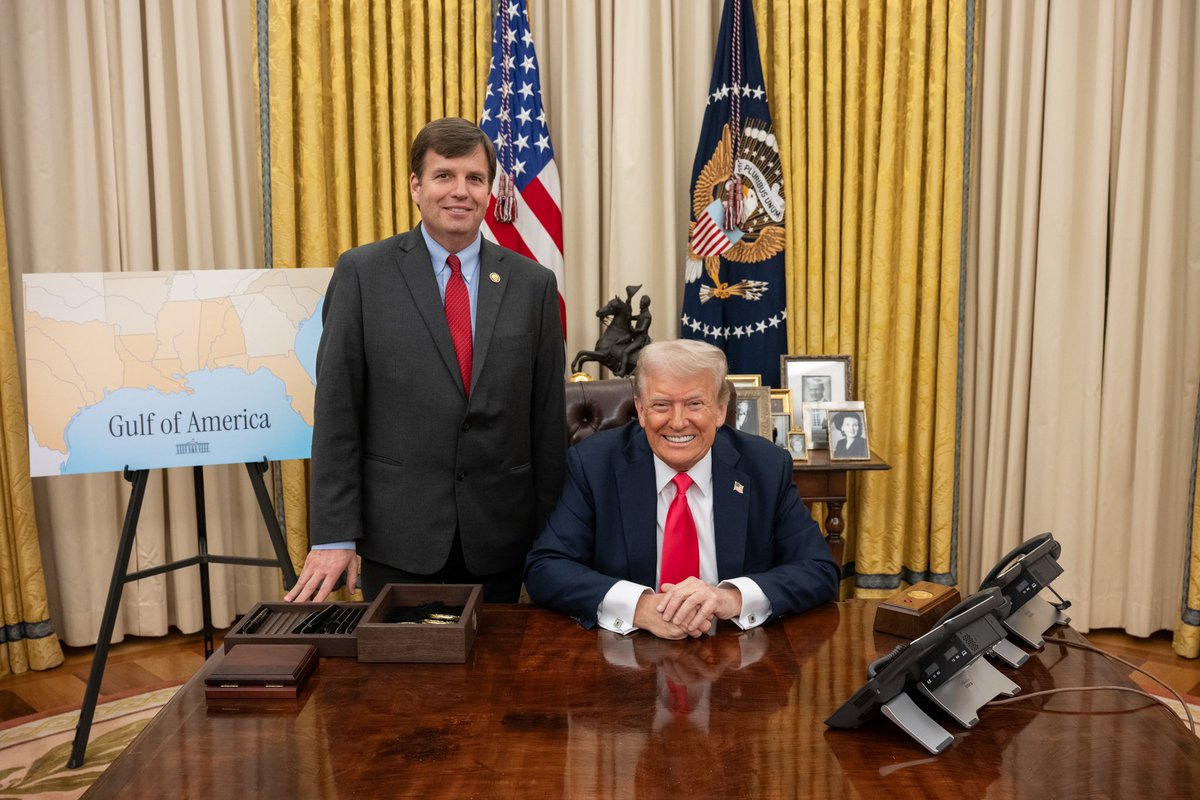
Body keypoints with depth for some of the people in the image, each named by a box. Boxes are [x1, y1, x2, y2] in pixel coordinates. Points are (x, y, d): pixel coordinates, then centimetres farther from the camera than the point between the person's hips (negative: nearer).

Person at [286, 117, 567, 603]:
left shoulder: (532, 283, 3)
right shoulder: (362, 273, -1)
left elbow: (548, 417, 4)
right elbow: (336, 409, -3)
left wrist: (551, 535, 4)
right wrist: (333, 533, -7)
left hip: (499, 540, 2)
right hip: (398, 533, -1)